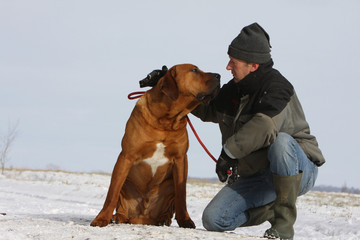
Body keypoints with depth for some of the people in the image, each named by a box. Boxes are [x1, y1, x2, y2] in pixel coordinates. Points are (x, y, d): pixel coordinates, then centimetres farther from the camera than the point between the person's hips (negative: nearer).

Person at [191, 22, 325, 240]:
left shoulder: (276, 87, -19)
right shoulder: (234, 90, 7)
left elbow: (264, 127, -38)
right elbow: (207, 109, 27)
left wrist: (229, 152, -31)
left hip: (298, 170, -7)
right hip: (257, 177, 7)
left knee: (281, 141, -41)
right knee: (213, 220, -11)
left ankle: (285, 221, -30)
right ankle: (271, 210, 15)